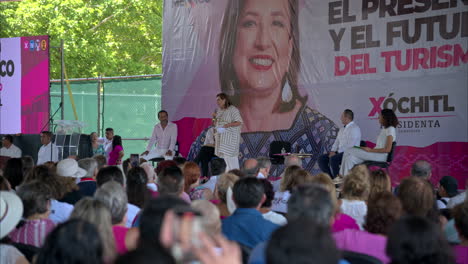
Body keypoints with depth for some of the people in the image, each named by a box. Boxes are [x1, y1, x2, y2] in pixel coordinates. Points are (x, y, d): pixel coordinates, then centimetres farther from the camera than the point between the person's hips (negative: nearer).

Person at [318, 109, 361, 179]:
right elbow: (337, 142, 19)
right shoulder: (342, 129, 20)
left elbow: (350, 145, -19)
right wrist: (332, 151, -1)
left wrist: (337, 153, -20)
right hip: (339, 152, 9)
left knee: (333, 159, -34)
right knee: (321, 159, -6)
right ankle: (330, 178, -5)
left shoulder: (355, 128, -9)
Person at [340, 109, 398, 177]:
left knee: (349, 151, -18)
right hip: (375, 154, 9)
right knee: (350, 158, -13)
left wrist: (370, 150, -15)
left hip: (381, 156, -9)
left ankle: (342, 175, -14)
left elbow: (387, 149, -15)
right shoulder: (384, 129, 23)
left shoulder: (391, 129, -7)